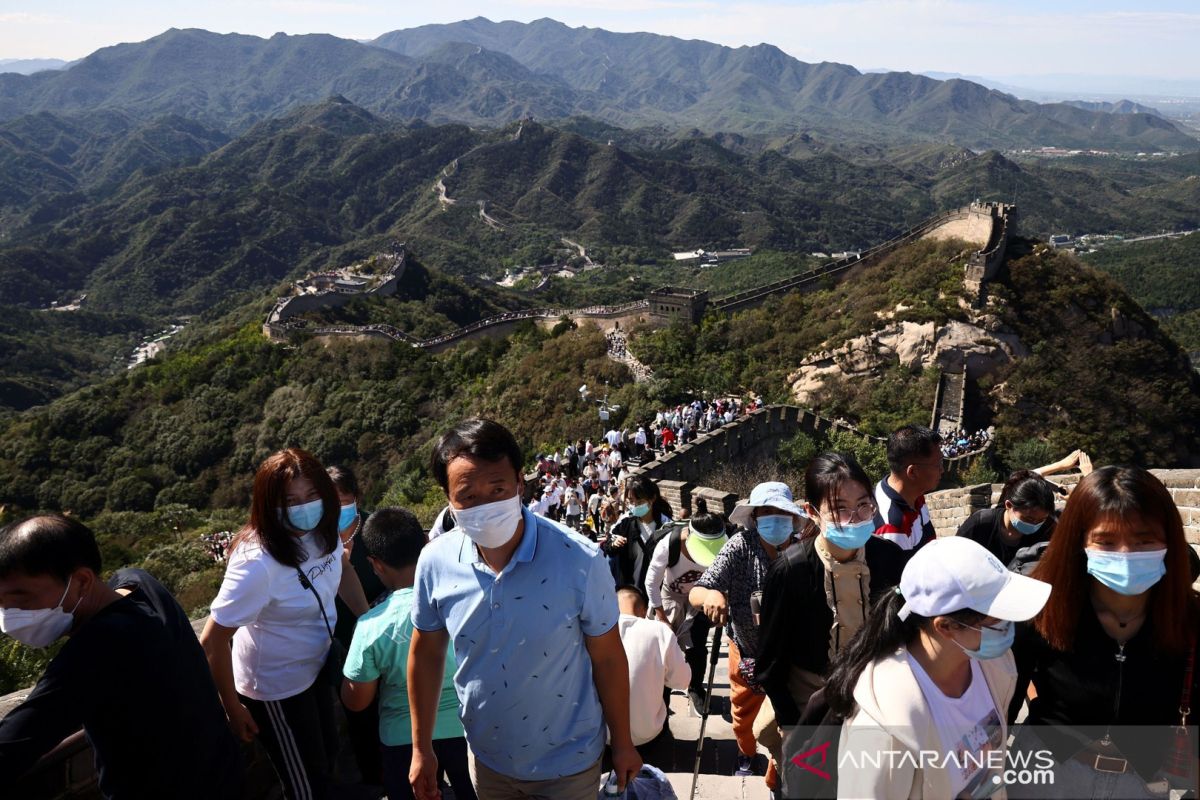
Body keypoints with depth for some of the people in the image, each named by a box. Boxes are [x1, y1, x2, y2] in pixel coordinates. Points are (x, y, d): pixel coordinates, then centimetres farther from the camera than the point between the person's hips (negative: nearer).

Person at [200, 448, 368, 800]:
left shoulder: (322, 529, -16)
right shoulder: (257, 564, -36)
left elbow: (342, 570, 7)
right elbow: (212, 643, -29)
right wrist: (233, 709, -18)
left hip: (315, 666, 7)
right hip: (276, 687, -7)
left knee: (327, 755, 28)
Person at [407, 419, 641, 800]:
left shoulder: (580, 561, -25)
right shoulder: (435, 562, -16)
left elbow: (608, 658, -12)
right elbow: (426, 654, -1)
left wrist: (623, 744, -2)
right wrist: (422, 748, 4)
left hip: (568, 763, -3)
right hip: (487, 760, 3)